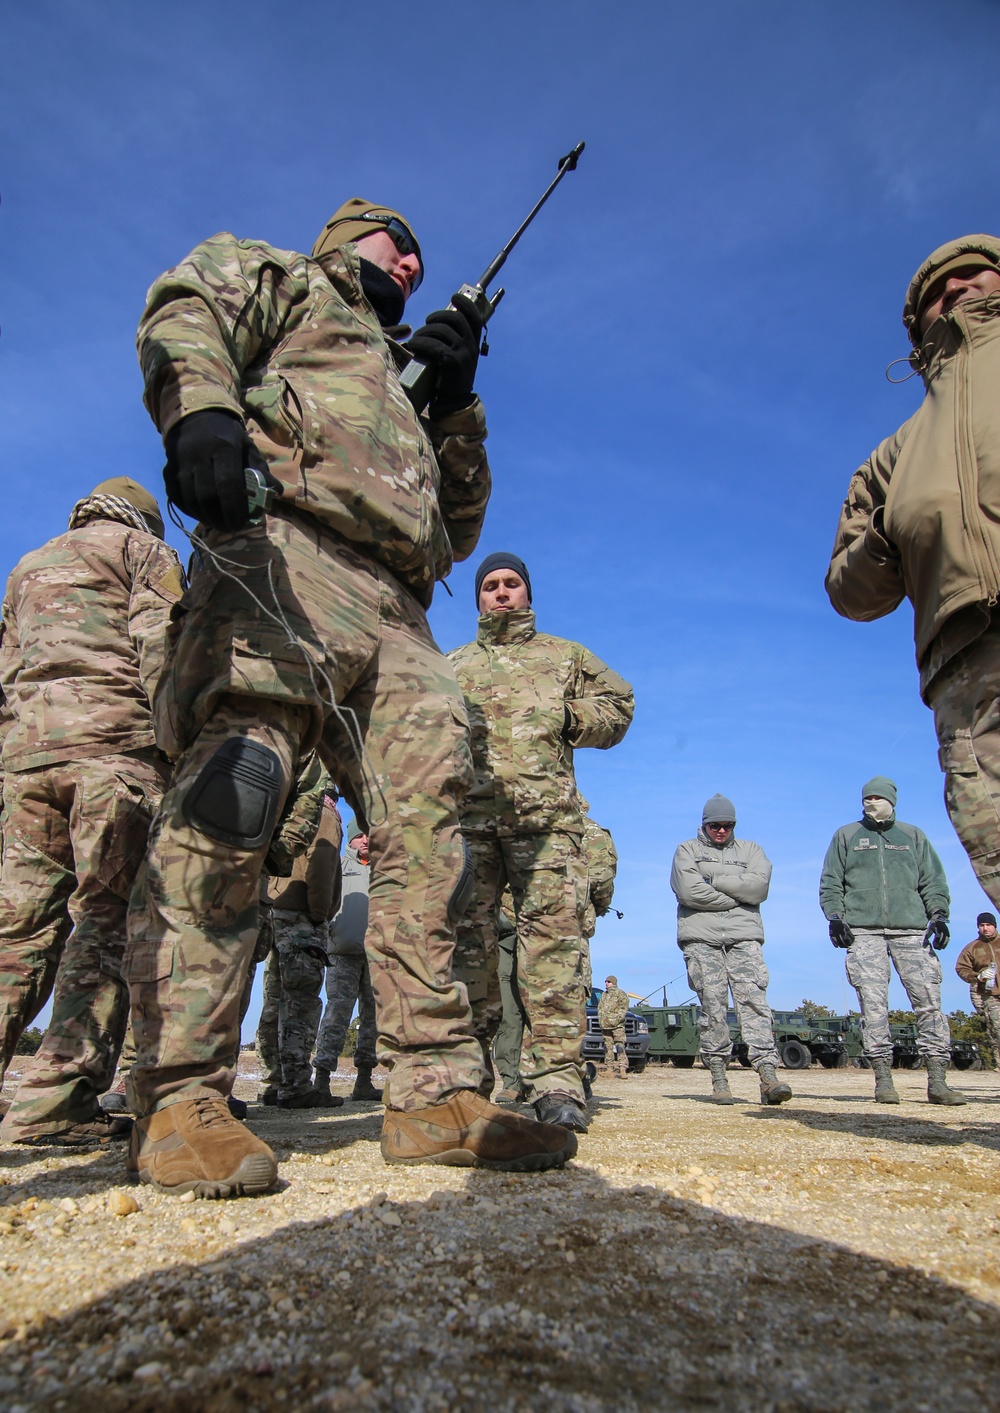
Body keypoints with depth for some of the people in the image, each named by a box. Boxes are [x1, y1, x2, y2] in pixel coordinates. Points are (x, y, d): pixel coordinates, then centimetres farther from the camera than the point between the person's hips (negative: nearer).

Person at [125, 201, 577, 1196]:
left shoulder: (395, 378, 43)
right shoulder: (279, 276, 28)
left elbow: (460, 528, 35)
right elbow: (183, 311, 2)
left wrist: (454, 405, 24)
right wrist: (202, 408, -22)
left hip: (394, 610, 7)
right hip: (282, 547, -6)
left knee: (426, 824, -10)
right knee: (232, 780, -23)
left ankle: (434, 1094, -9)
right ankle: (177, 1098, -20)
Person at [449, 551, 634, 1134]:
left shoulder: (566, 656, 23)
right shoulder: (453, 665, 26)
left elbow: (619, 705, 19)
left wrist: (567, 717, 1)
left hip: (547, 816, -1)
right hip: (468, 817, 2)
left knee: (554, 938, -11)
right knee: (469, 939, -1)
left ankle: (557, 1080, -10)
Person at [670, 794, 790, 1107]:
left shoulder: (750, 850, 20)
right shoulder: (687, 850, 14)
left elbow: (758, 886, -1)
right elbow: (689, 890, -5)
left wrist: (714, 880, -4)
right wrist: (736, 897, -1)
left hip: (744, 937, 1)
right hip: (701, 939, -1)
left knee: (754, 1000, -11)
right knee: (713, 1005, -5)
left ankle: (768, 1075, -16)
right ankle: (719, 1078, 0)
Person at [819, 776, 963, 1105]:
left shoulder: (913, 836, 18)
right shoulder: (846, 836, 15)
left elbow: (933, 880, 15)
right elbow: (830, 882, 11)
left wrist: (938, 914, 0)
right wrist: (835, 916, -3)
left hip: (911, 929, 1)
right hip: (863, 930, -1)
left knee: (928, 1000, -6)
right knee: (873, 1005, -6)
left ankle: (937, 1081, -2)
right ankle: (883, 1079, -3)